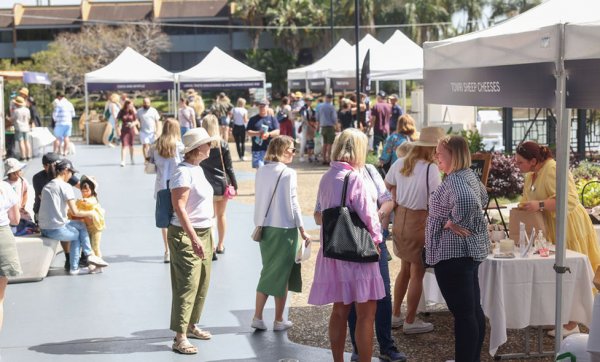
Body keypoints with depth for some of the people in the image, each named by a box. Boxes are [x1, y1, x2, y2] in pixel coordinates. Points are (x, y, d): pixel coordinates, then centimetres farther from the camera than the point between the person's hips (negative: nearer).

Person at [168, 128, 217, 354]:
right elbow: (179, 207, -24)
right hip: (186, 235, -9)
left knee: (202, 284, 14)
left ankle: (191, 326, 27)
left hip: (203, 233, 9)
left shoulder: (198, 169, 12)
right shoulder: (183, 172, -17)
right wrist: (194, 238, -29)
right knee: (187, 285, -11)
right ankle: (180, 338, -10)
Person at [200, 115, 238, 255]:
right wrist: (234, 185, 6)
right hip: (222, 184, 1)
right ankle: (220, 245, 29)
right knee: (221, 215, 17)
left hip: (206, 185, -1)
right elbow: (229, 167, -3)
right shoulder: (222, 144, -6)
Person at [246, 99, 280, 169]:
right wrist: (257, 133, -14)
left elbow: (277, 132, 0)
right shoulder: (253, 119, 11)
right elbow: (248, 132, 4)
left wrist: (268, 134, -19)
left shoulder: (272, 119, 10)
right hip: (257, 149, 0)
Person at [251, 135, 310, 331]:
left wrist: (260, 225, 16)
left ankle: (258, 317, 8)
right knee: (282, 274, 6)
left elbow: (259, 200, 8)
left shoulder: (261, 172, 4)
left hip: (265, 227, 5)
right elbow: (292, 204, -12)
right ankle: (278, 320, 13)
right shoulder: (288, 173, -12)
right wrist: (302, 231, -5)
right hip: (284, 228, -5)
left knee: (268, 271, 16)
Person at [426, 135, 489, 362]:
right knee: (474, 309, 16)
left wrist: (453, 222, -22)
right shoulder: (469, 175, 13)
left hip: (453, 253, -11)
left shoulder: (454, 180, -18)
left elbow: (467, 201, -38)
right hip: (471, 248, 11)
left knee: (462, 313, -7)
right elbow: (482, 198, 32)